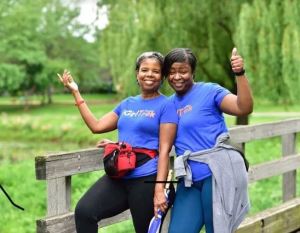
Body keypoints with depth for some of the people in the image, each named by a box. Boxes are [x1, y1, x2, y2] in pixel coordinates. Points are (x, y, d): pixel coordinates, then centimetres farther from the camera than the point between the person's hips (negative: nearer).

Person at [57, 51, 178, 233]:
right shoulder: (127, 103, 17)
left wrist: (159, 188, -18)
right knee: (84, 211, -18)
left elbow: (164, 150, -9)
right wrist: (76, 92, 16)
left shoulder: (166, 105, -2)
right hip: (118, 177, 5)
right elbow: (97, 126, 16)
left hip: (146, 178, -5)